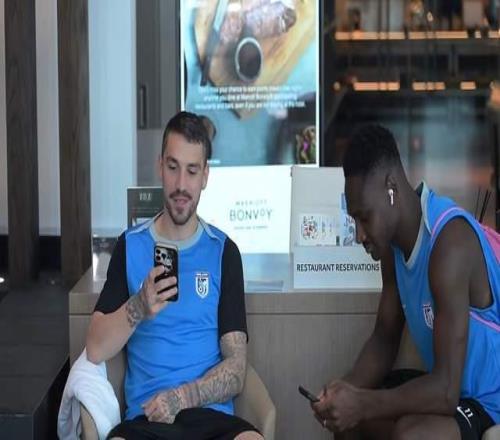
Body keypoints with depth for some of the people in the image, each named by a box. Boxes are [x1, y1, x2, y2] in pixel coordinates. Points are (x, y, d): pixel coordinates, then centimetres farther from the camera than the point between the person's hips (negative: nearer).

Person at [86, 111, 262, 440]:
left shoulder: (224, 251, 9)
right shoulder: (130, 246, 10)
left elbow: (236, 368, 4)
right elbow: (96, 351, 1)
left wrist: (182, 398, -12)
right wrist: (138, 309, -16)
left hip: (212, 414, 1)